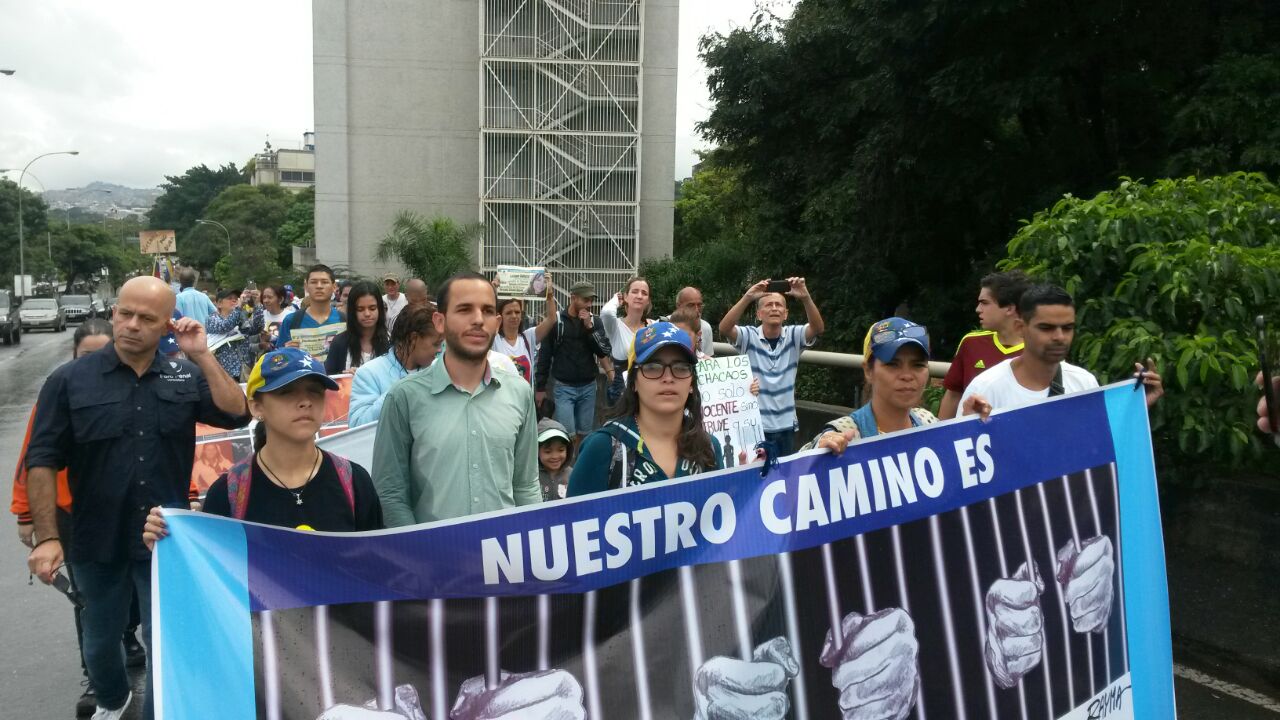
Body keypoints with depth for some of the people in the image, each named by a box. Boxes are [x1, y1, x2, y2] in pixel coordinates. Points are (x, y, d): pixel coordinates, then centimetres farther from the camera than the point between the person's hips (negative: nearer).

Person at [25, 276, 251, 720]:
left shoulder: (186, 377, -1)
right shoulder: (70, 381, -7)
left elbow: (237, 415, -13)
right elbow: (42, 461, -8)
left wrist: (202, 356, -17)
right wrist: (46, 537, -14)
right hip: (97, 542, 0)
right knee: (100, 640, 22)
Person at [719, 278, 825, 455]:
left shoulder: (793, 336, 0)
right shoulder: (749, 336, -6)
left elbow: (818, 328, -18)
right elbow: (724, 328, -24)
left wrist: (806, 298, -35)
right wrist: (747, 298, -36)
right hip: (754, 425, -3)